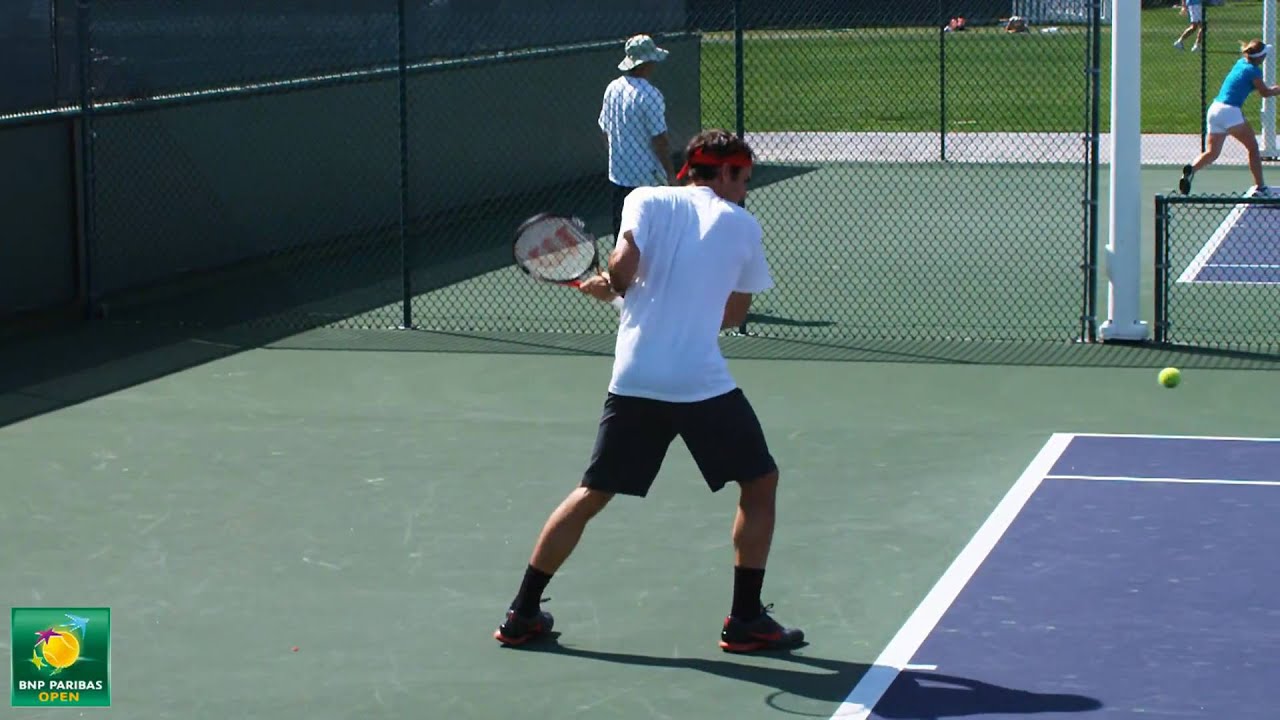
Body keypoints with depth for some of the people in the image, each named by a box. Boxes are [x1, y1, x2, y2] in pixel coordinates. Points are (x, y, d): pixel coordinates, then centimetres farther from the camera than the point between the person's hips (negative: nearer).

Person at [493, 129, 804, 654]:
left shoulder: (646, 200, 9)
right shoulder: (743, 226, 10)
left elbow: (624, 264, -8)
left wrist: (611, 287, 12)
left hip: (633, 380, 3)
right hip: (704, 384, -3)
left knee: (591, 494, 16)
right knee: (760, 482, 15)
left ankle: (523, 614, 19)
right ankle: (745, 620, 11)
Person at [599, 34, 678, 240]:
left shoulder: (612, 89, 3)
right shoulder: (650, 95, -19)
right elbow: (660, 140, -18)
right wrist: (670, 173, -8)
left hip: (618, 175, 7)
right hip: (646, 177, -7)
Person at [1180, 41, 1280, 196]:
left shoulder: (1240, 63, 16)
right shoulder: (1253, 70, -7)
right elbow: (1265, 93, 1)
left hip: (1214, 109, 7)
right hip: (1230, 112, -7)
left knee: (1212, 153, 6)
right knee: (1253, 148, 9)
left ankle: (1192, 169, -22)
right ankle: (1259, 186, 10)